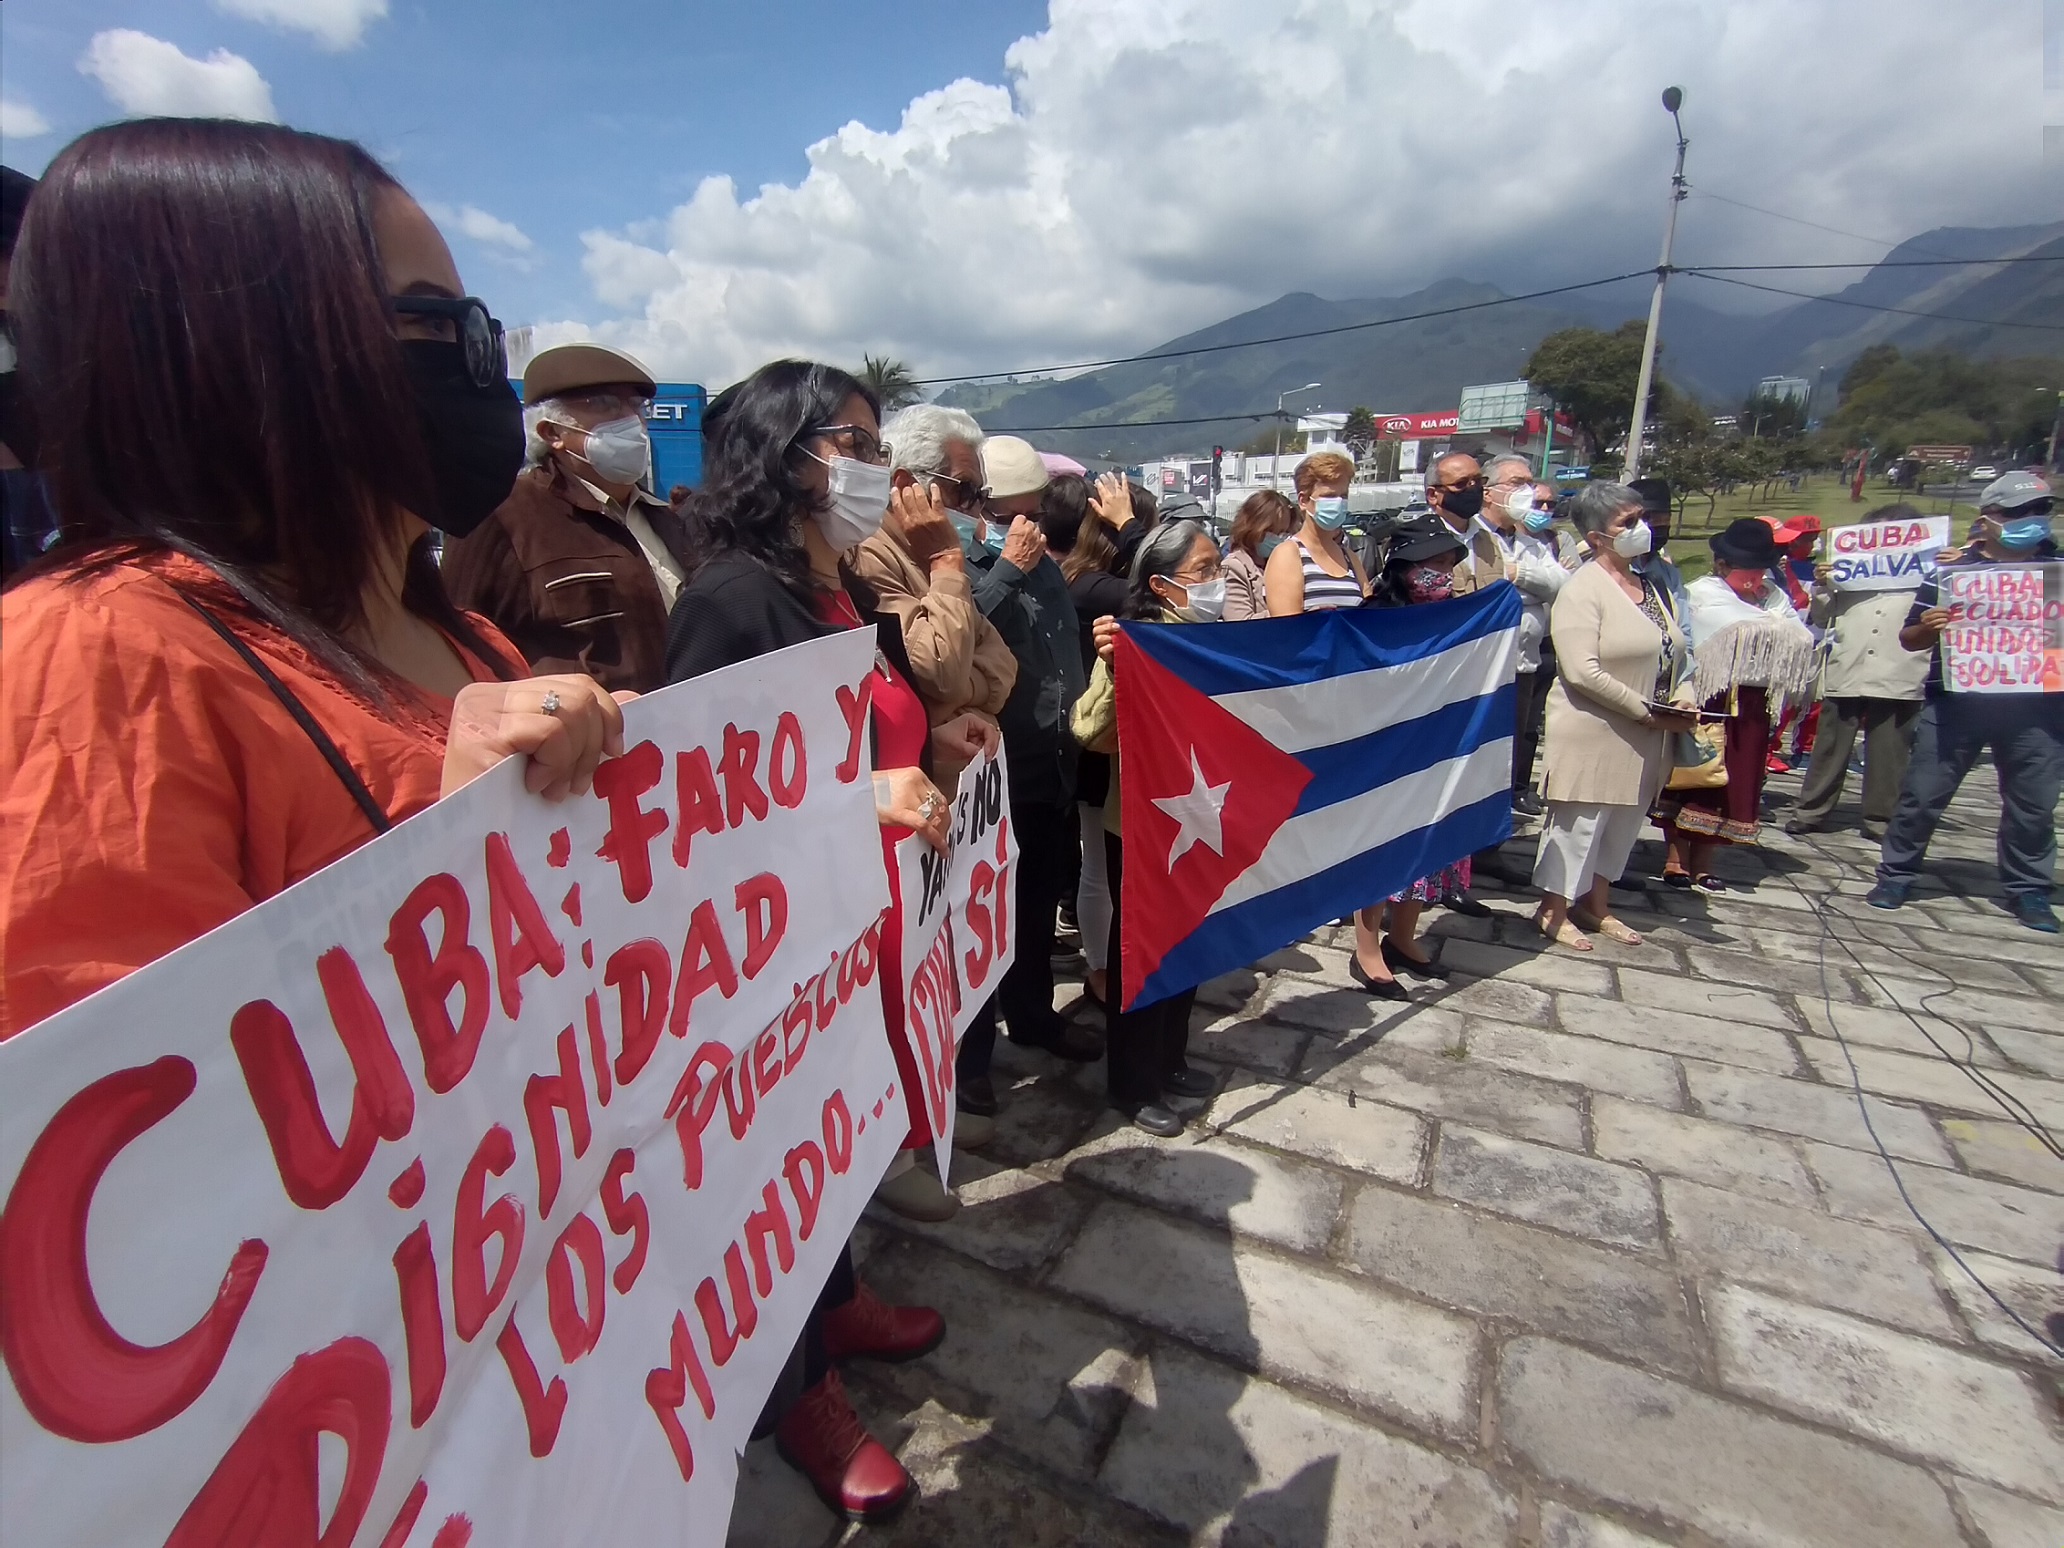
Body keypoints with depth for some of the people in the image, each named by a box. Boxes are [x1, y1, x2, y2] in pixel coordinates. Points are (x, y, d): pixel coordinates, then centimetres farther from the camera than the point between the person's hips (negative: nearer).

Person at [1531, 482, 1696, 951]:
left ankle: (1595, 905, 31)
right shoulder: (1583, 590, -14)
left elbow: (1672, 653, 18)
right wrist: (1647, 711, -19)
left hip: (1643, 737, 8)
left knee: (1623, 822, 15)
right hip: (1593, 732, -8)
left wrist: (1678, 700, -1)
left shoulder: (1650, 583, 11)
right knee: (1579, 821, 1)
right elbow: (1583, 671, -23)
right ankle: (1553, 911, 16)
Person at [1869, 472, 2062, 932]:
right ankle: (1896, 874, 13)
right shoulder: (1950, 571, 0)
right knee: (1923, 794, 1)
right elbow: (1909, 639, 1)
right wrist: (1929, 627, -20)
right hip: (1956, 703, -3)